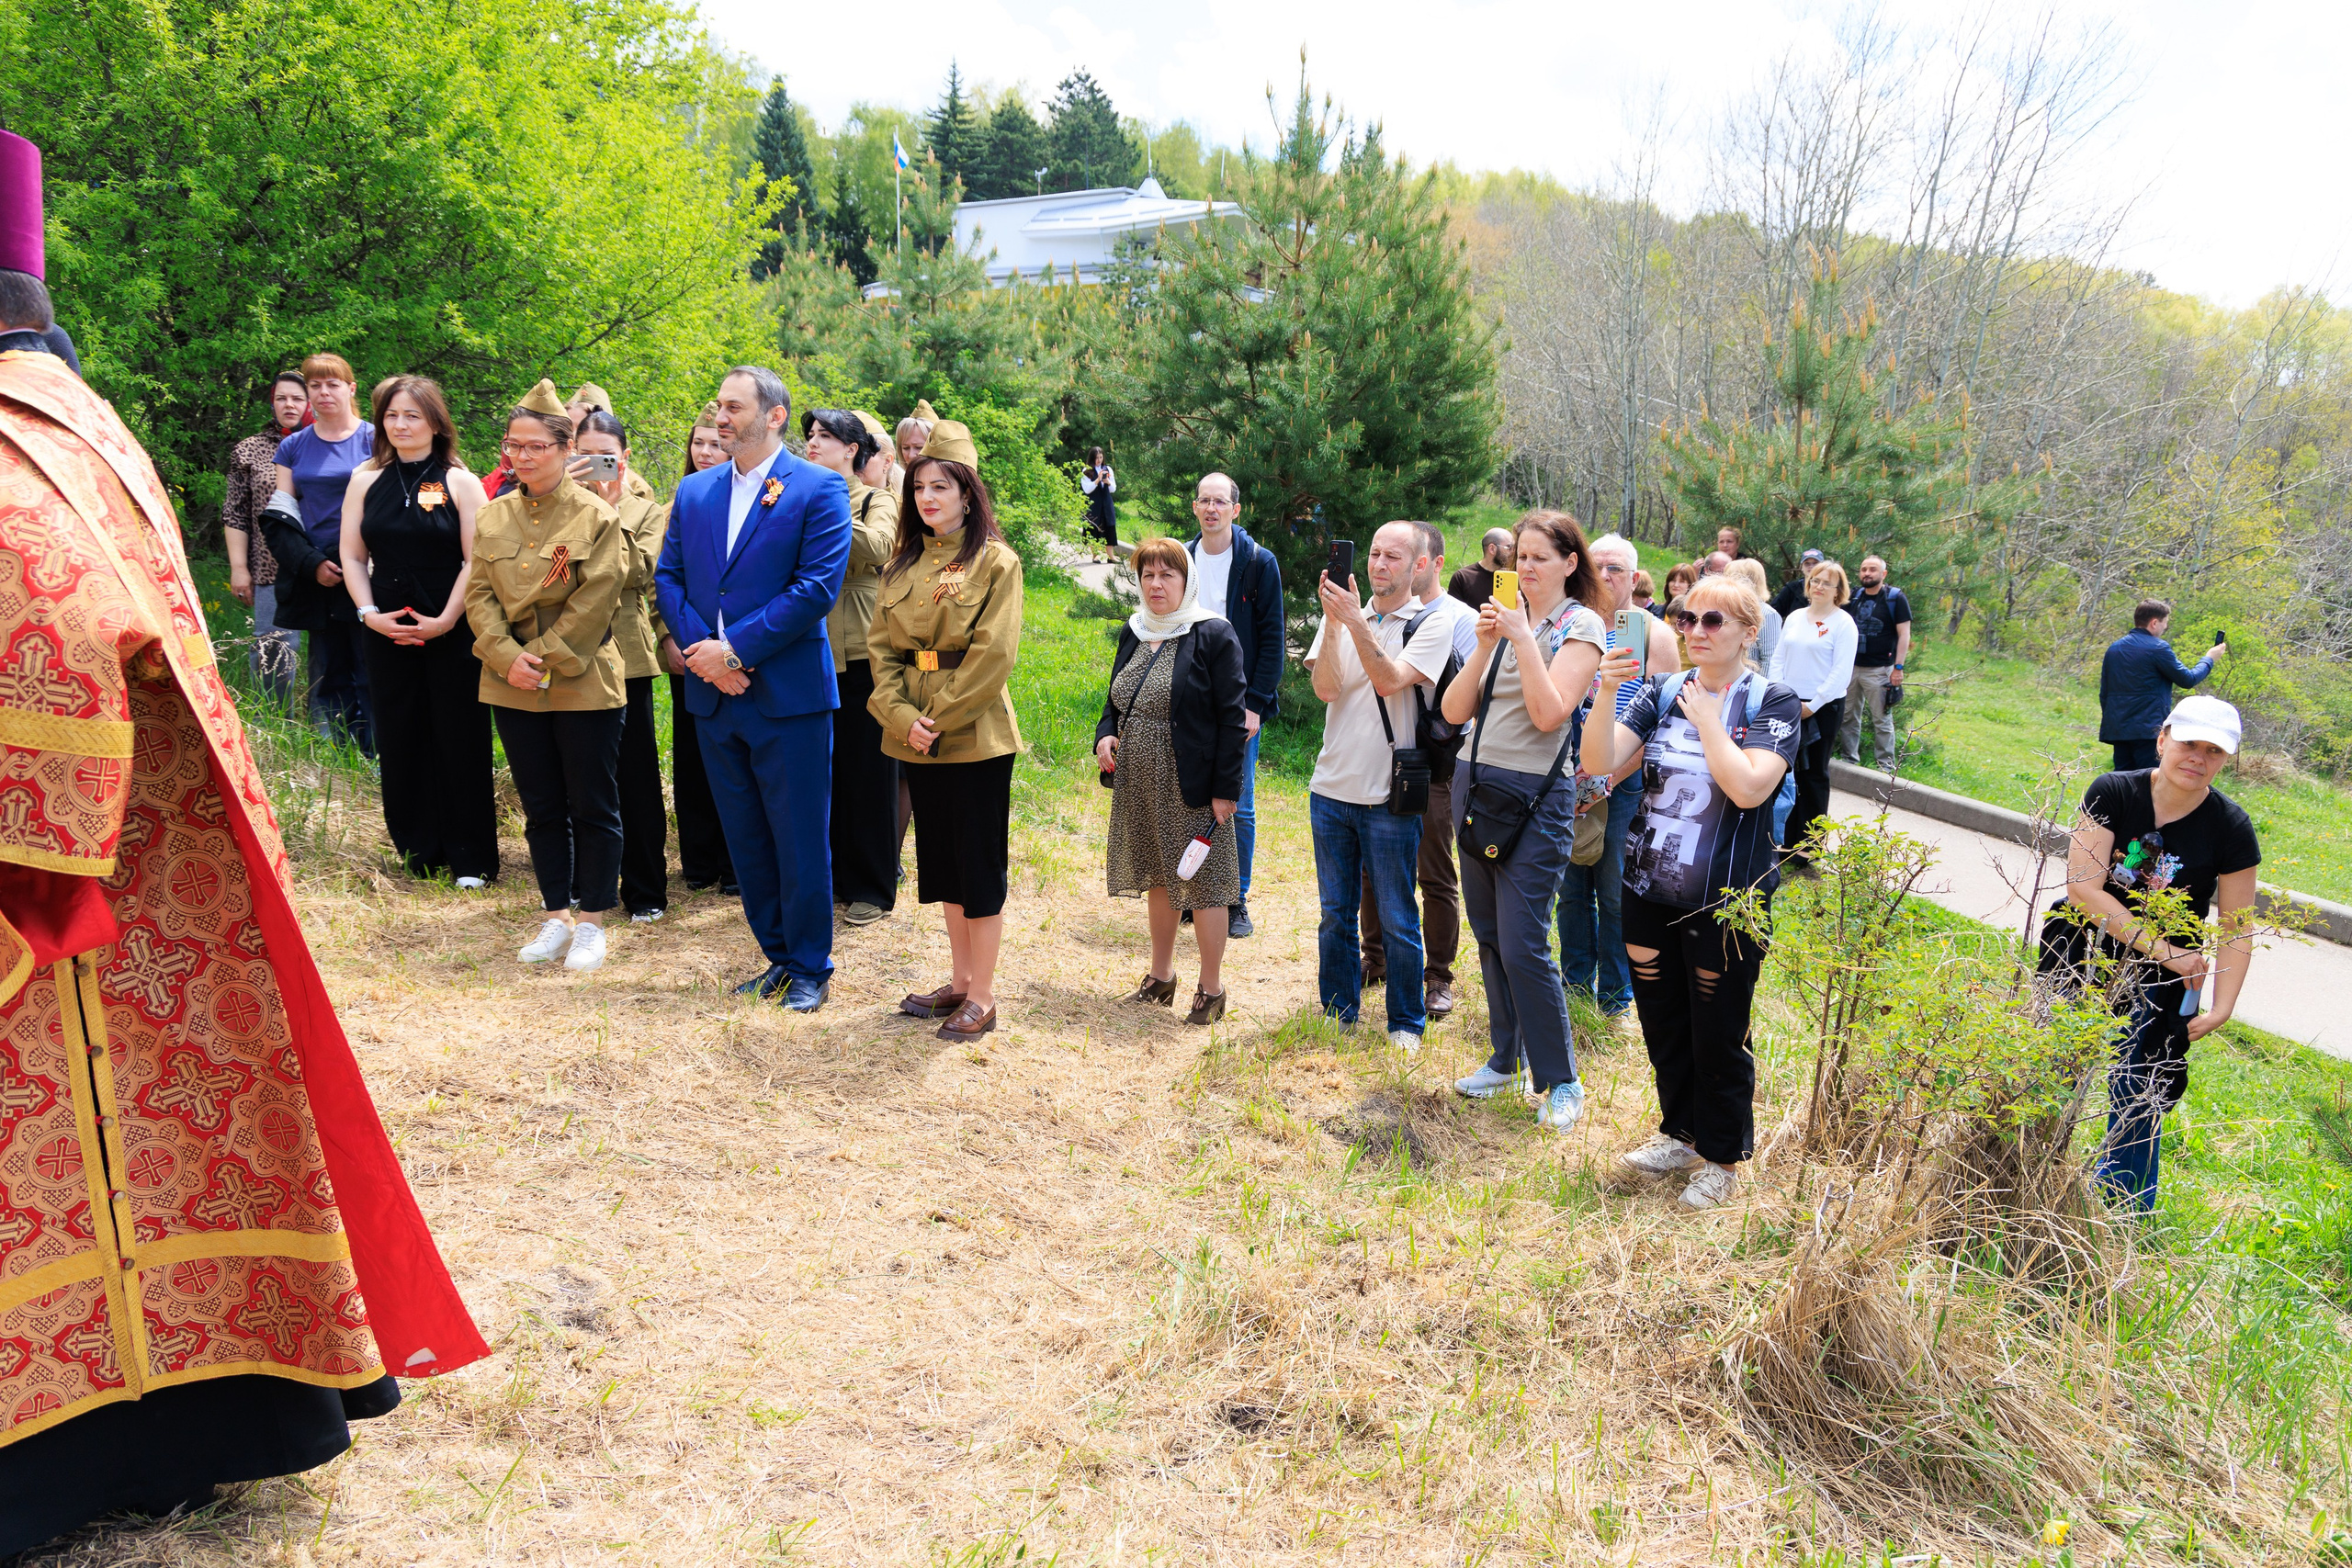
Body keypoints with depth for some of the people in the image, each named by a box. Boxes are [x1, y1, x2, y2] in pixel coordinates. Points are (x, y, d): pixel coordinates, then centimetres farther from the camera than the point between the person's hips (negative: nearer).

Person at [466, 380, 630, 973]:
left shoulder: (596, 517, -7)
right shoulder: (492, 516, 8)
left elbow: (595, 602, -12)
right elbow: (479, 595, 6)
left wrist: (545, 658, -14)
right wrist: (508, 657, -9)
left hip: (584, 685, -4)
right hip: (513, 688, 5)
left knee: (592, 807, 3)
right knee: (541, 808, 12)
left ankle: (592, 922, 15)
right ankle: (556, 915, 24)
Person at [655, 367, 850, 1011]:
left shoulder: (818, 489, -6)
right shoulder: (694, 492, 12)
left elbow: (818, 587, -15)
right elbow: (668, 577, 10)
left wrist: (735, 649, -17)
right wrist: (701, 649, -8)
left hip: (788, 692, -6)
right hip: (714, 693, 6)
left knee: (801, 841, 2)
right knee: (746, 840, 13)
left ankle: (811, 969, 16)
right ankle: (777, 957, 26)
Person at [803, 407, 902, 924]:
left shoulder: (877, 500, 0)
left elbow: (877, 545, -23)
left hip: (860, 652, -5)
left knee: (866, 766, 2)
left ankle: (871, 886, 11)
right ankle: (831, 873, 23)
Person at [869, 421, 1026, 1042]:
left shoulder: (996, 562, -6)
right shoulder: (903, 565, 12)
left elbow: (992, 654, -14)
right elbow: (881, 645, 7)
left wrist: (940, 719, -17)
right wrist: (902, 716, -9)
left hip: (974, 736, -6)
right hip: (916, 737, 6)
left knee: (980, 862, -1)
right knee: (940, 858, 14)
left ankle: (982, 998, 8)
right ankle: (960, 980, 26)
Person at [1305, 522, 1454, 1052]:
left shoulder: (1431, 625, -2)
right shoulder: (1343, 617, 8)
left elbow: (1389, 681, -18)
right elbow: (1325, 689, -7)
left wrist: (1356, 621, -22)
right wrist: (1333, 622, -17)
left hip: (1389, 798, -4)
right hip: (1331, 789, 4)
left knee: (1397, 920, 4)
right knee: (1336, 913, 13)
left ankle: (1405, 1024, 19)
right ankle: (1338, 1016, 27)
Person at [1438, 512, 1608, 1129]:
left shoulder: (1581, 626, -5)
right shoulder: (1504, 618, 11)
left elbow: (1549, 713, -18)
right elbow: (1454, 711, 3)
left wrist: (1523, 638, -17)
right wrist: (1484, 647, -9)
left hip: (1536, 799, -6)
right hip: (1476, 787, 6)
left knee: (1523, 946, -8)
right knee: (1489, 937, 13)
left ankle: (1561, 1080, 6)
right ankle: (1507, 1057, 28)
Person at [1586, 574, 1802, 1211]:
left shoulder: (1772, 701, -8)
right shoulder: (1662, 691, 4)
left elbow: (1749, 788, -24)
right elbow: (1601, 761, -8)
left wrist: (1706, 717, -17)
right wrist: (1606, 693, -21)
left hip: (1725, 901, -4)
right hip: (1650, 889, 5)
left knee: (1718, 1034, 8)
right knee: (1661, 1022, 17)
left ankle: (1722, 1158, 27)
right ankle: (1679, 1134, 37)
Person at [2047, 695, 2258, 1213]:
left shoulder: (2231, 829, -9)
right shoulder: (2112, 792, -11)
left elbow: (2236, 929, -3)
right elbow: (2083, 887, -18)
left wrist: (2222, 1008, -11)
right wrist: (2165, 950, -20)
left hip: (2160, 979, 0)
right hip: (2083, 953, 0)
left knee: (2138, 1099, 3)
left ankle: (2123, 1209, 23)